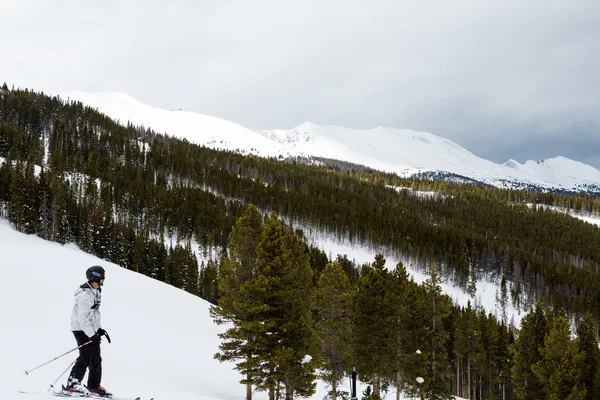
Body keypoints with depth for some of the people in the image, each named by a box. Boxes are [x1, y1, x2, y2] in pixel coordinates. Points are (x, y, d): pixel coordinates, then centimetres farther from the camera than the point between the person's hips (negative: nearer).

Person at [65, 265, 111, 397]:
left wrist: (99, 329, 15)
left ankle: (94, 385, 17)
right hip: (82, 330, -9)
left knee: (96, 359, 10)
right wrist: (92, 335, -21)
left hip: (91, 329, 9)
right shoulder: (85, 295, -21)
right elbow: (83, 318, -23)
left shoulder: (96, 292, 10)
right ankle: (72, 383, -3)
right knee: (85, 357, -11)